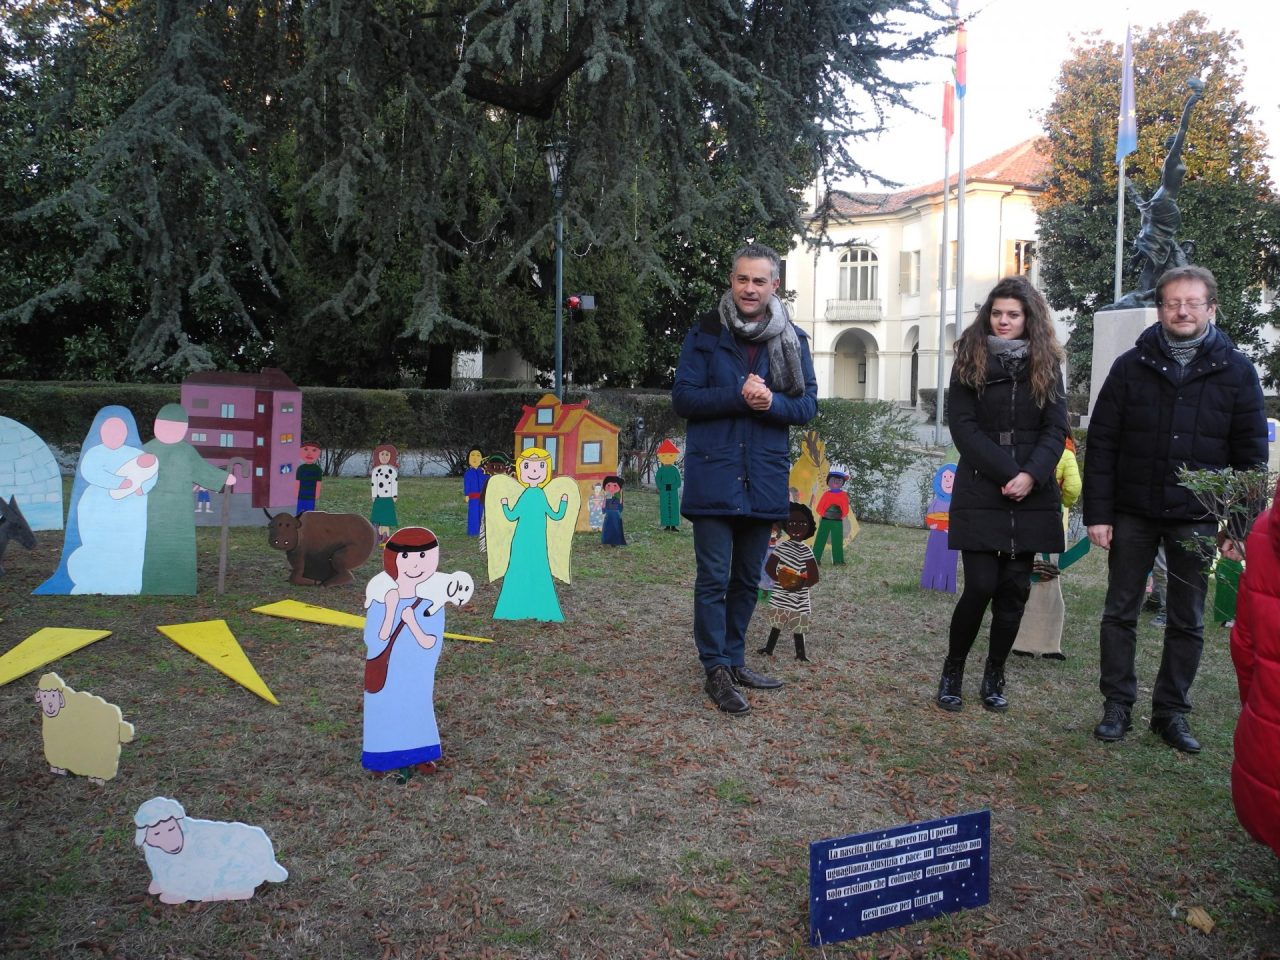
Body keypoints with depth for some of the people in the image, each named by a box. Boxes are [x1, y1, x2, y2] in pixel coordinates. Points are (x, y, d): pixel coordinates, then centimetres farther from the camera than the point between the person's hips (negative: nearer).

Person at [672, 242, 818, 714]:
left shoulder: (792, 339, 6)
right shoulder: (705, 332, -1)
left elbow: (807, 405, 2)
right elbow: (682, 398, -7)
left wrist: (771, 402, -19)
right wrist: (738, 396, -20)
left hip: (764, 477, 3)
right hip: (712, 475, -3)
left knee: (747, 577, 14)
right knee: (713, 577, -4)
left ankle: (734, 660, 28)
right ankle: (716, 670, 6)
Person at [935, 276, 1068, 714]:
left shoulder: (1047, 365, 9)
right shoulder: (969, 362, 3)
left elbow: (1056, 430, 3)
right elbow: (963, 428, -5)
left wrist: (1032, 475, -15)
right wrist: (1007, 473, -15)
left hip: (1032, 497, 3)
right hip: (980, 494, -2)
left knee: (1015, 589, 4)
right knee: (980, 586, -8)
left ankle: (994, 677, 19)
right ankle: (952, 673, 12)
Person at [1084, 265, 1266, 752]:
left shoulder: (1236, 371, 1)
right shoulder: (1131, 366, 0)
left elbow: (1251, 453, 2)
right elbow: (1101, 444, -2)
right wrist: (1097, 512, -7)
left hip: (1197, 519, 0)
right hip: (1133, 513, 0)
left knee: (1187, 621, 9)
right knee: (1120, 612, 6)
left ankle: (1172, 711, 21)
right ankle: (1117, 705, 18)